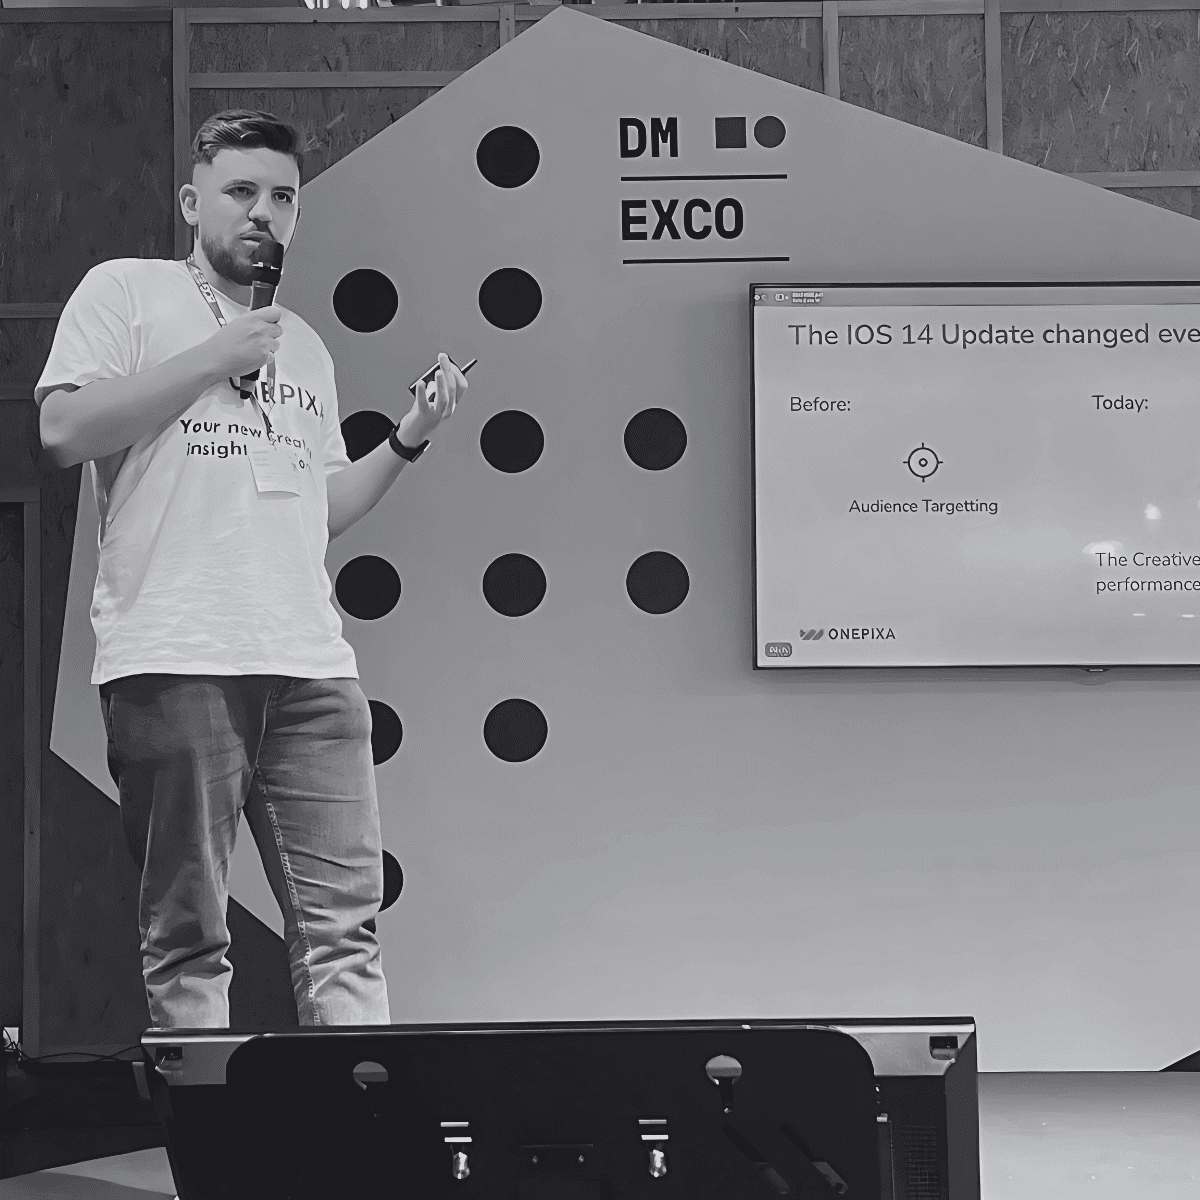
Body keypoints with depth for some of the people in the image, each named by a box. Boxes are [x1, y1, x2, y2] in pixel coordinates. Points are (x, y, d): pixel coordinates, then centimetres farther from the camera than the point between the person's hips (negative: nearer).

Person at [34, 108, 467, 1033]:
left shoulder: (305, 346, 25)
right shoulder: (126, 292, 9)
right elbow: (64, 430, -6)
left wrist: (411, 437, 12)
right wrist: (215, 359, -5)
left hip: (312, 664, 5)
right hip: (175, 659, -5)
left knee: (345, 927, -2)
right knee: (187, 936, -4)